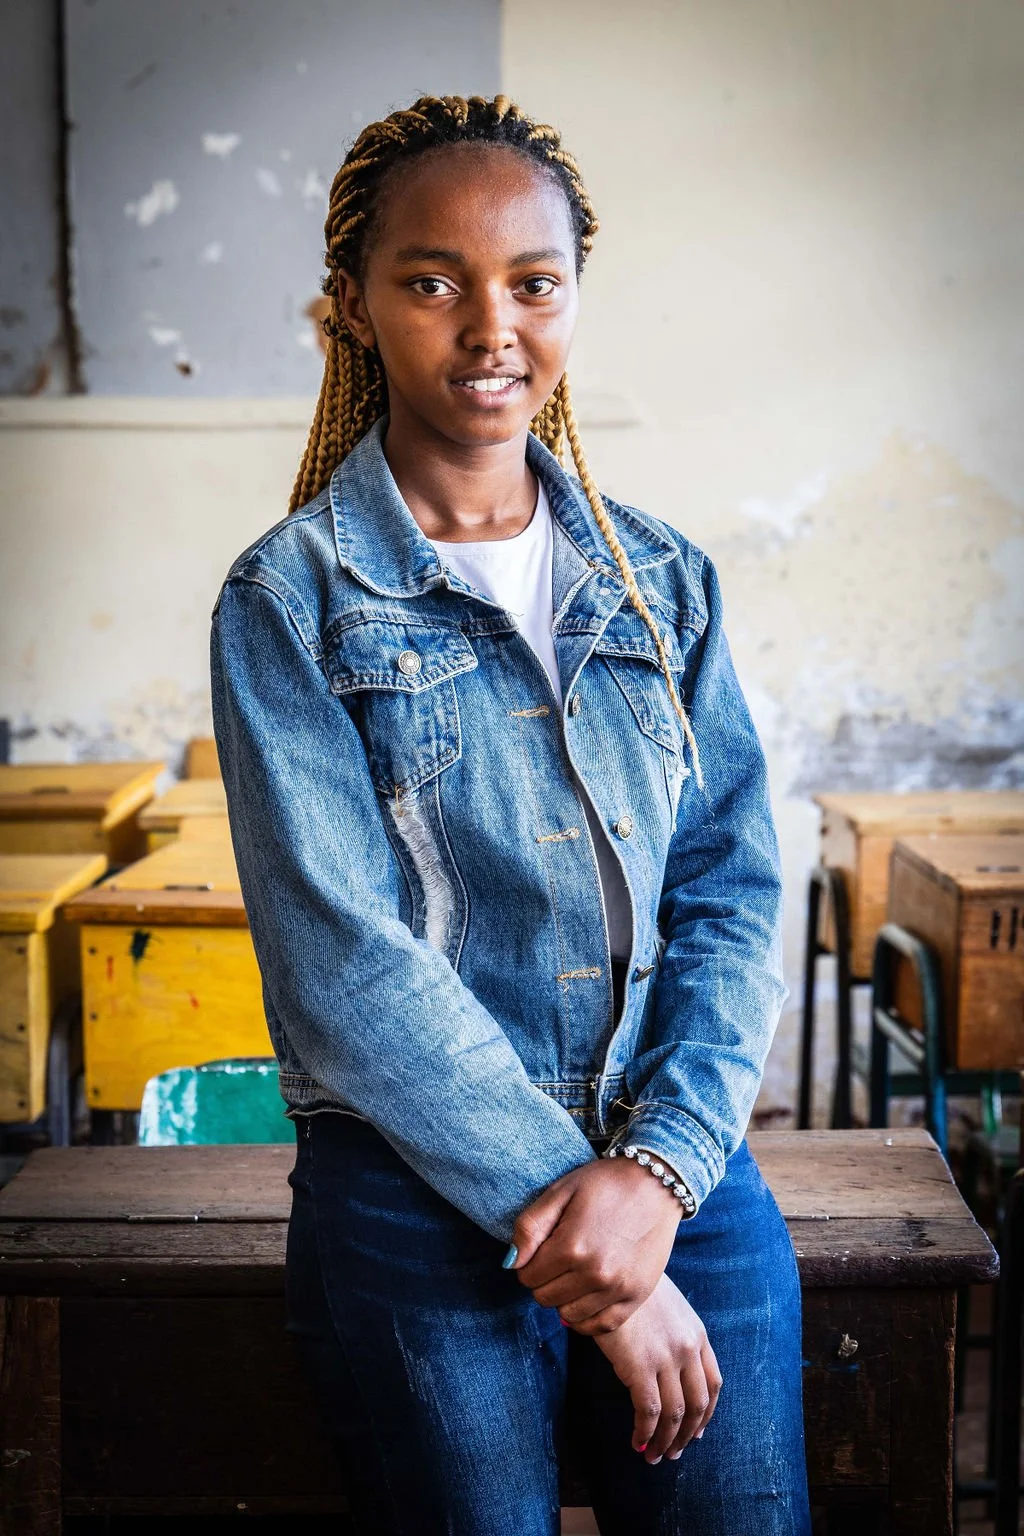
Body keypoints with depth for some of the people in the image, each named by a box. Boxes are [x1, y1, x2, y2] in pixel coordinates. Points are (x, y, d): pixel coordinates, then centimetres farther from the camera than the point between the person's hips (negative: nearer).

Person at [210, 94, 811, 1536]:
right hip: (417, 1200, -3)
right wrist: (560, 1193, -14)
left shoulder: (662, 578, 8)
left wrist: (661, 1165, -13)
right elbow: (342, 958, -11)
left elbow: (734, 891, 2)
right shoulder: (290, 598, -3)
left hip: (683, 1164, 3)